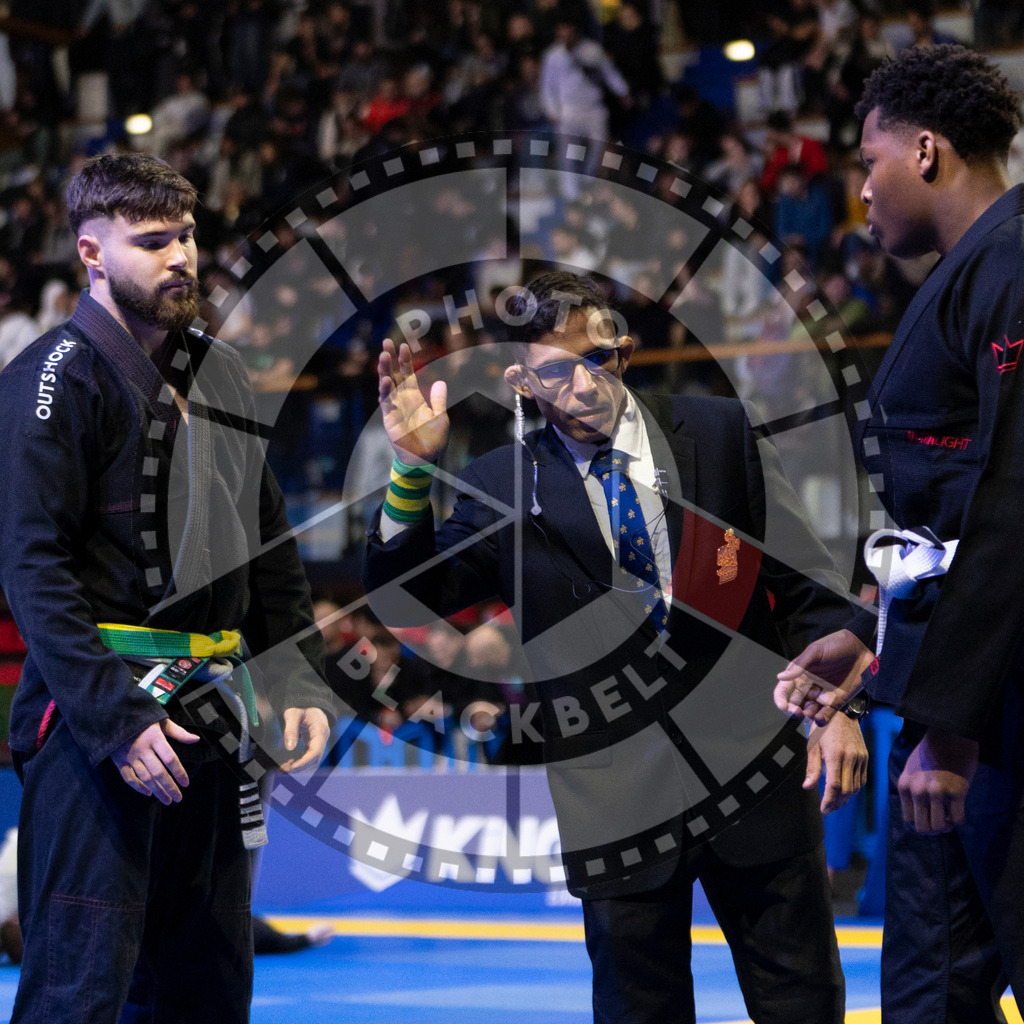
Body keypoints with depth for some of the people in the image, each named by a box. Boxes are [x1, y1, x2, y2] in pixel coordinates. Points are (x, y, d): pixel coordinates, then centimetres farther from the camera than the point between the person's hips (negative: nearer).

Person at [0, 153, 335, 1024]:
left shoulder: (219, 375, 16)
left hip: (210, 716, 8)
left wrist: (301, 684, 10)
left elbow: (270, 548, 21)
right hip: (98, 710, -8)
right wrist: (114, 716, -22)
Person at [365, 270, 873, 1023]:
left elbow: (805, 578, 5)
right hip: (618, 802, 0)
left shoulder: (719, 432, 3)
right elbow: (403, 601, -4)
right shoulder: (501, 486, 1)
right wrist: (414, 469, -16)